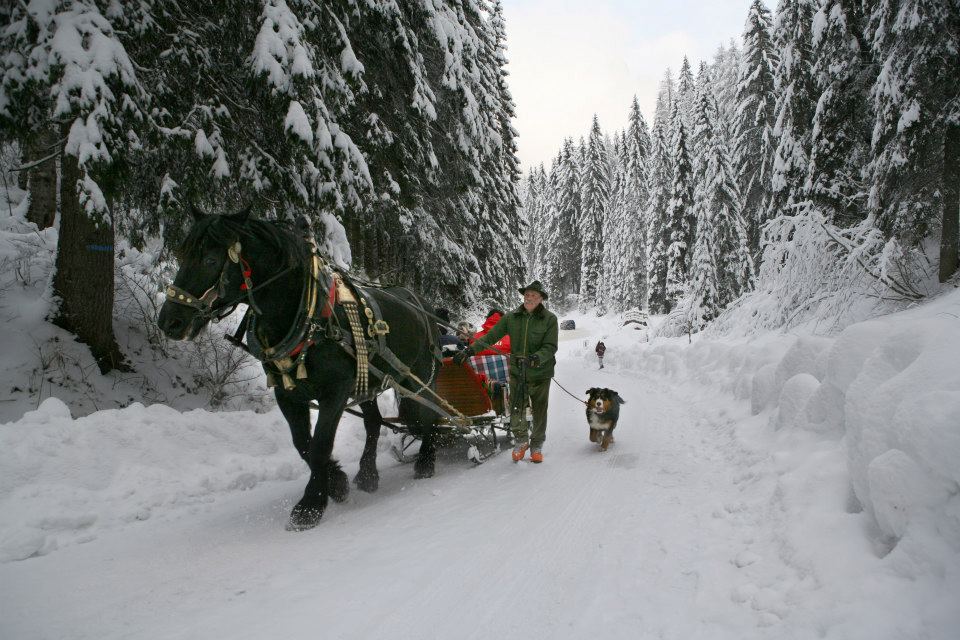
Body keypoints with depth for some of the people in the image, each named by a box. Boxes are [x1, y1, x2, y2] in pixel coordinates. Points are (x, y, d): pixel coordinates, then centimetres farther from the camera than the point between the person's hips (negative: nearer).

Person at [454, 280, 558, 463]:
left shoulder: (550, 319, -7)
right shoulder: (511, 317, -1)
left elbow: (550, 347, -12)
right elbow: (490, 337, 0)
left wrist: (537, 357, -31)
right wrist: (469, 350, -10)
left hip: (540, 373, -1)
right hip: (517, 371, 1)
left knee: (539, 411, 10)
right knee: (516, 409, -4)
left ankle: (537, 445, 33)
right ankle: (521, 440, 24)